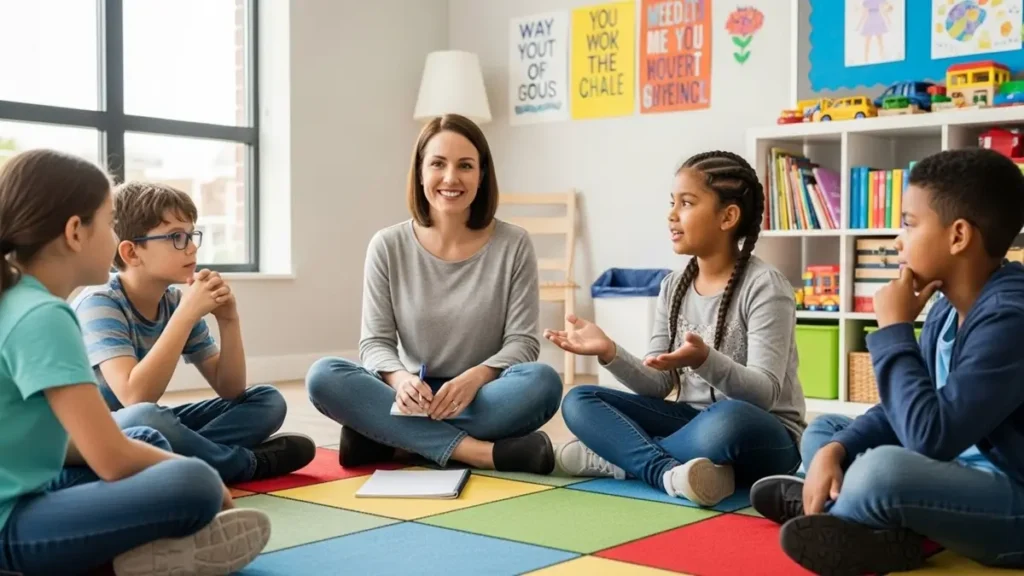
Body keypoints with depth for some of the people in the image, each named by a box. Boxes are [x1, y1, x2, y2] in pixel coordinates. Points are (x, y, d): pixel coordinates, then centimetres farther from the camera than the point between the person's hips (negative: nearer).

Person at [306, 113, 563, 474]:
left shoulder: (513, 245, -3)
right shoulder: (388, 246, 0)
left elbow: (523, 341, -5)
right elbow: (375, 342, -2)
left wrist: (475, 378, -26)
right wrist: (399, 379, -25)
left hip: (484, 400, -1)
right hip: (412, 400, 1)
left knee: (542, 381, -32)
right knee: (323, 377, -25)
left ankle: (387, 439, -24)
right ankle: (477, 451, -30)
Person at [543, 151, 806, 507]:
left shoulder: (764, 286, -13)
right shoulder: (673, 286, 6)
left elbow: (765, 392, -21)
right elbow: (658, 385, 3)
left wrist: (705, 361, -39)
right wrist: (610, 353, -15)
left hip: (759, 435, -6)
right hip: (692, 420, 6)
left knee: (728, 421, -42)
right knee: (579, 401, -11)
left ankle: (619, 456, -20)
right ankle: (670, 472, -33)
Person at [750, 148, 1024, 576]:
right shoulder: (949, 309, 5)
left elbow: (931, 437, -30)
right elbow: (905, 412, 13)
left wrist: (893, 330, -19)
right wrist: (835, 450, -6)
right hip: (960, 473, 10)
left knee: (882, 472, -36)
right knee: (823, 432, 17)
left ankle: (832, 513, -5)